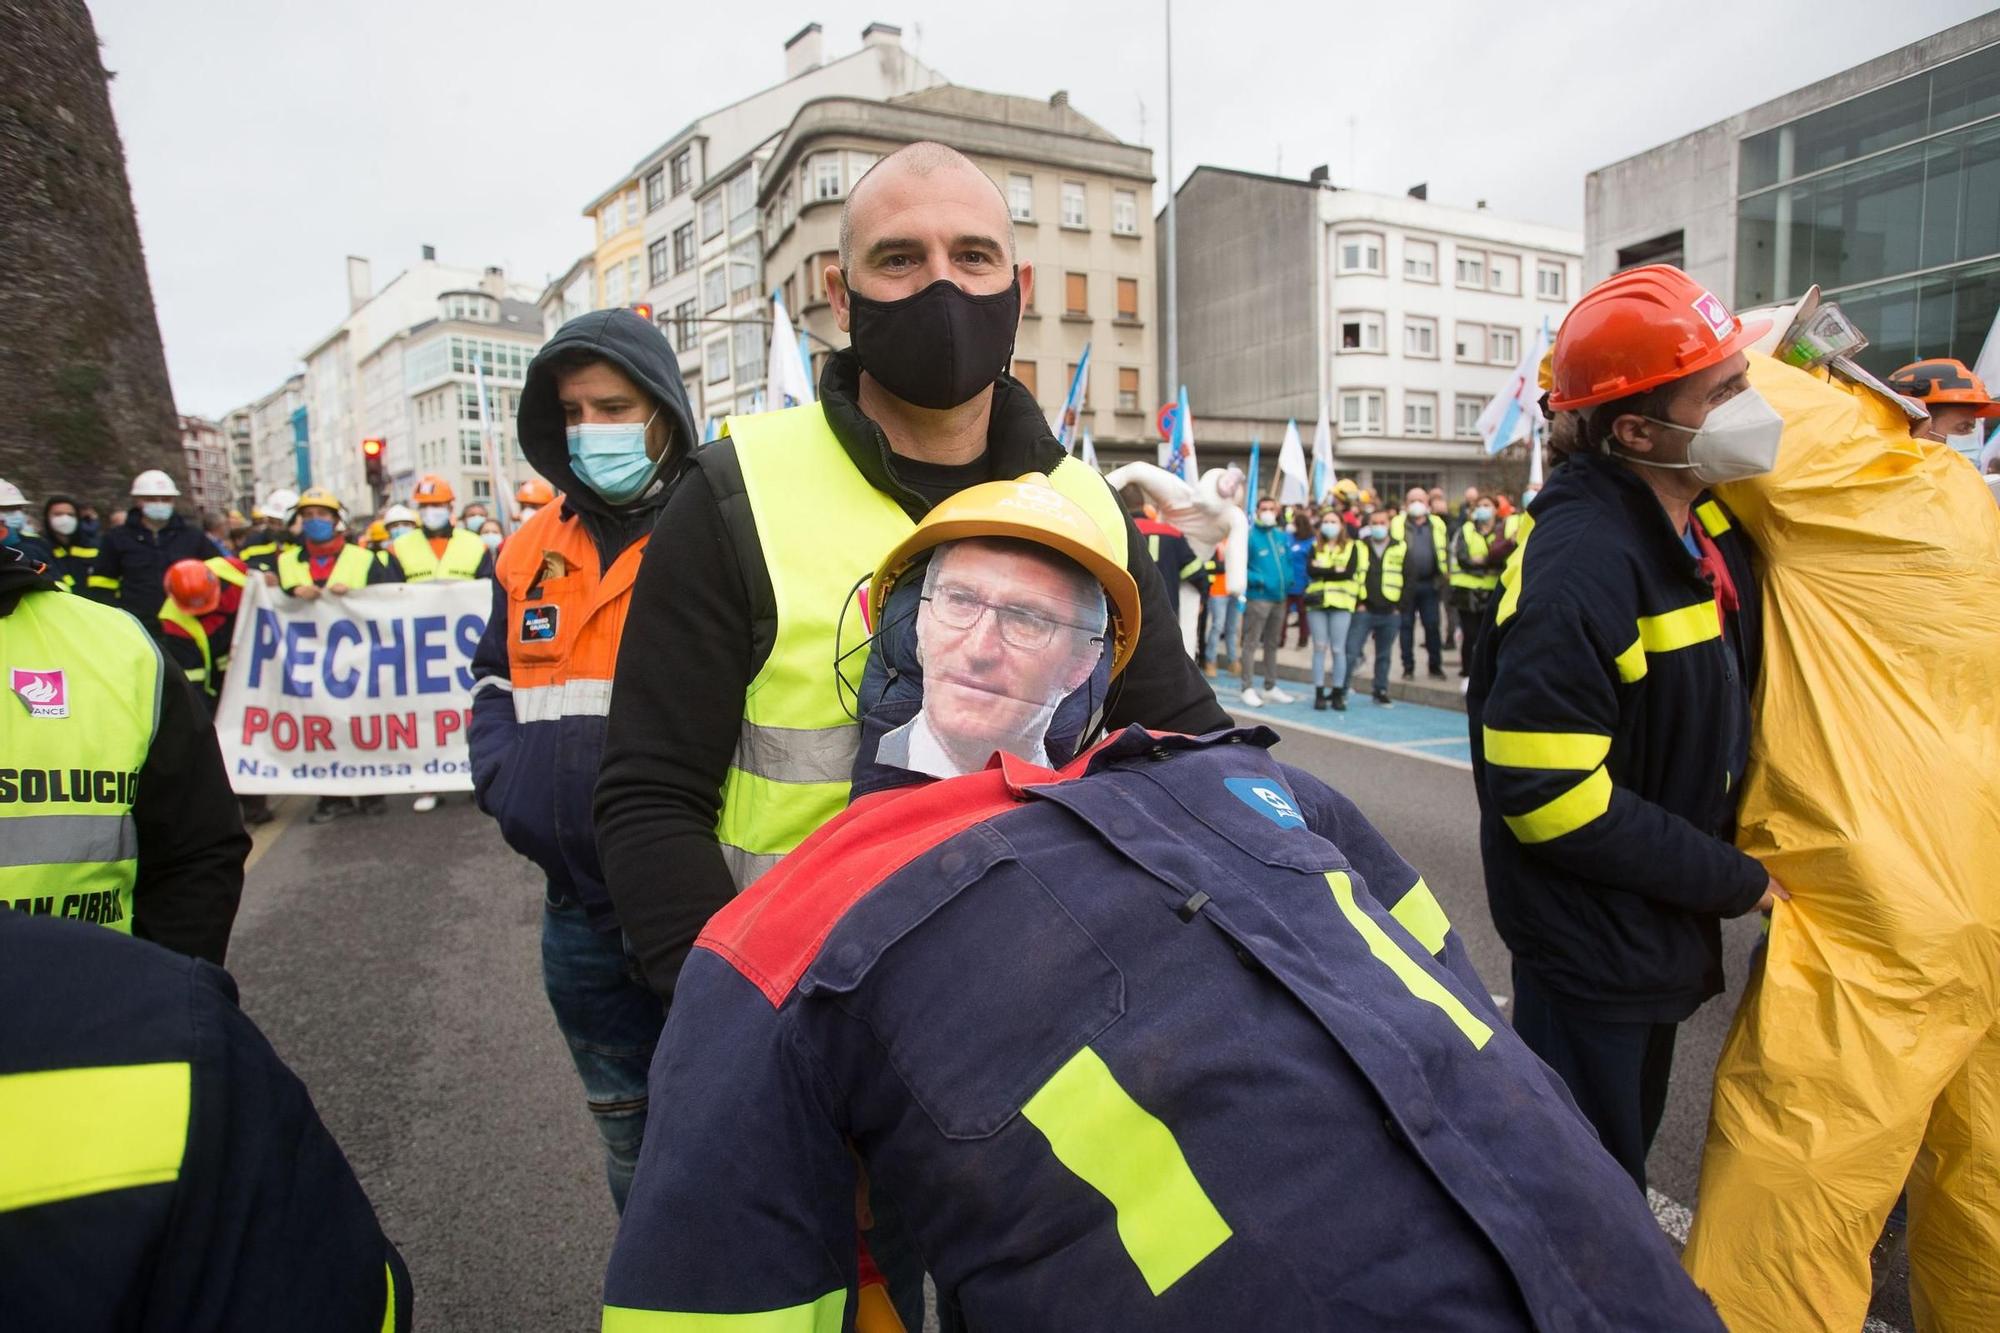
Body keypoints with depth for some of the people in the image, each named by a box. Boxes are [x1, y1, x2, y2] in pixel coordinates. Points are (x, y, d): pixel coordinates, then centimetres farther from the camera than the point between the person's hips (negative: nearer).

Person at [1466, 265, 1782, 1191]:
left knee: (1621, 1167, 27)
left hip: (1661, 929, 9)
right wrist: (1734, 881, -16)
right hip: (1591, 941, -9)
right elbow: (1549, 798, -28)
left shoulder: (1705, 522, 2)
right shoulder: (1581, 561, -27)